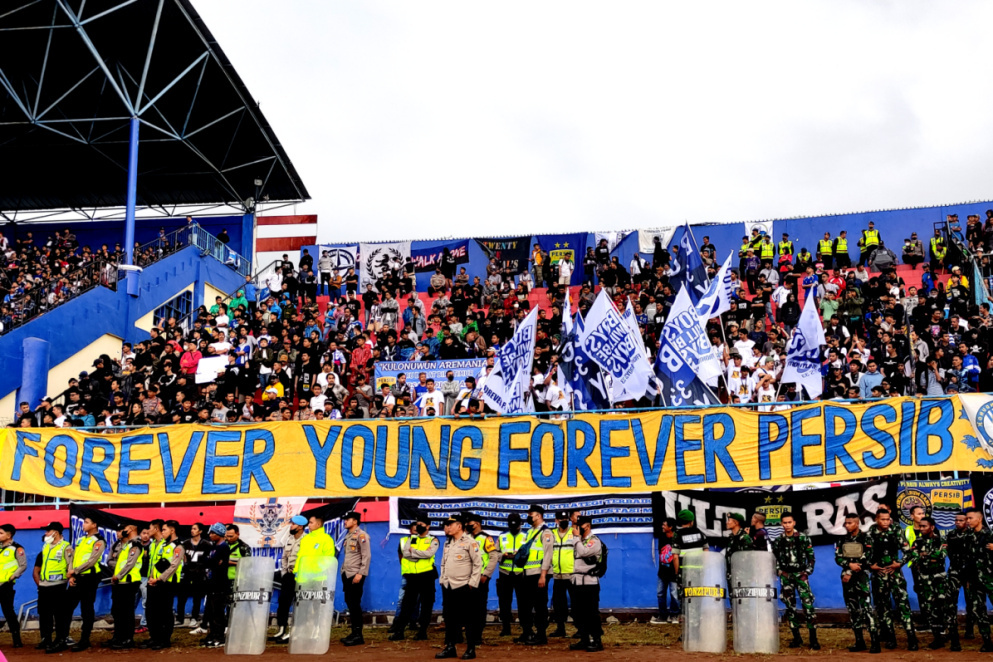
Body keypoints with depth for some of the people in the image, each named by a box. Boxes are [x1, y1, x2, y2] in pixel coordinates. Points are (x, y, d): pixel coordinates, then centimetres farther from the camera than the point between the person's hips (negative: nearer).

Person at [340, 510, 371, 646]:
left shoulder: (361, 535, -10)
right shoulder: (348, 536, 16)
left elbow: (367, 556, -15)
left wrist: (360, 573, -20)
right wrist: (343, 571, 14)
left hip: (356, 575, -8)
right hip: (347, 574, 9)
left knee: (355, 603, -8)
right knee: (349, 602, 10)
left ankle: (358, 635, -3)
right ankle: (354, 633, 17)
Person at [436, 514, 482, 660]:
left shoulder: (470, 542, -8)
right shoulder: (448, 543, 15)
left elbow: (478, 563, -10)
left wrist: (473, 582, -13)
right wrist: (442, 579, 13)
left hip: (463, 586, -7)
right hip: (447, 586, 7)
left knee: (468, 619, -1)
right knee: (449, 618, 11)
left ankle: (471, 649, 6)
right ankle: (450, 648, 19)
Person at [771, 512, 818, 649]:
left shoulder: (803, 538, 1)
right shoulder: (778, 541, 7)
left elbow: (811, 556, 5)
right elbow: (774, 558, 14)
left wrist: (808, 571, -1)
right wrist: (779, 571, 2)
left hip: (801, 574, -3)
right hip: (785, 576, 3)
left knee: (808, 604, -11)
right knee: (790, 606, 5)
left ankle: (813, 639, -7)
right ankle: (797, 638, 13)